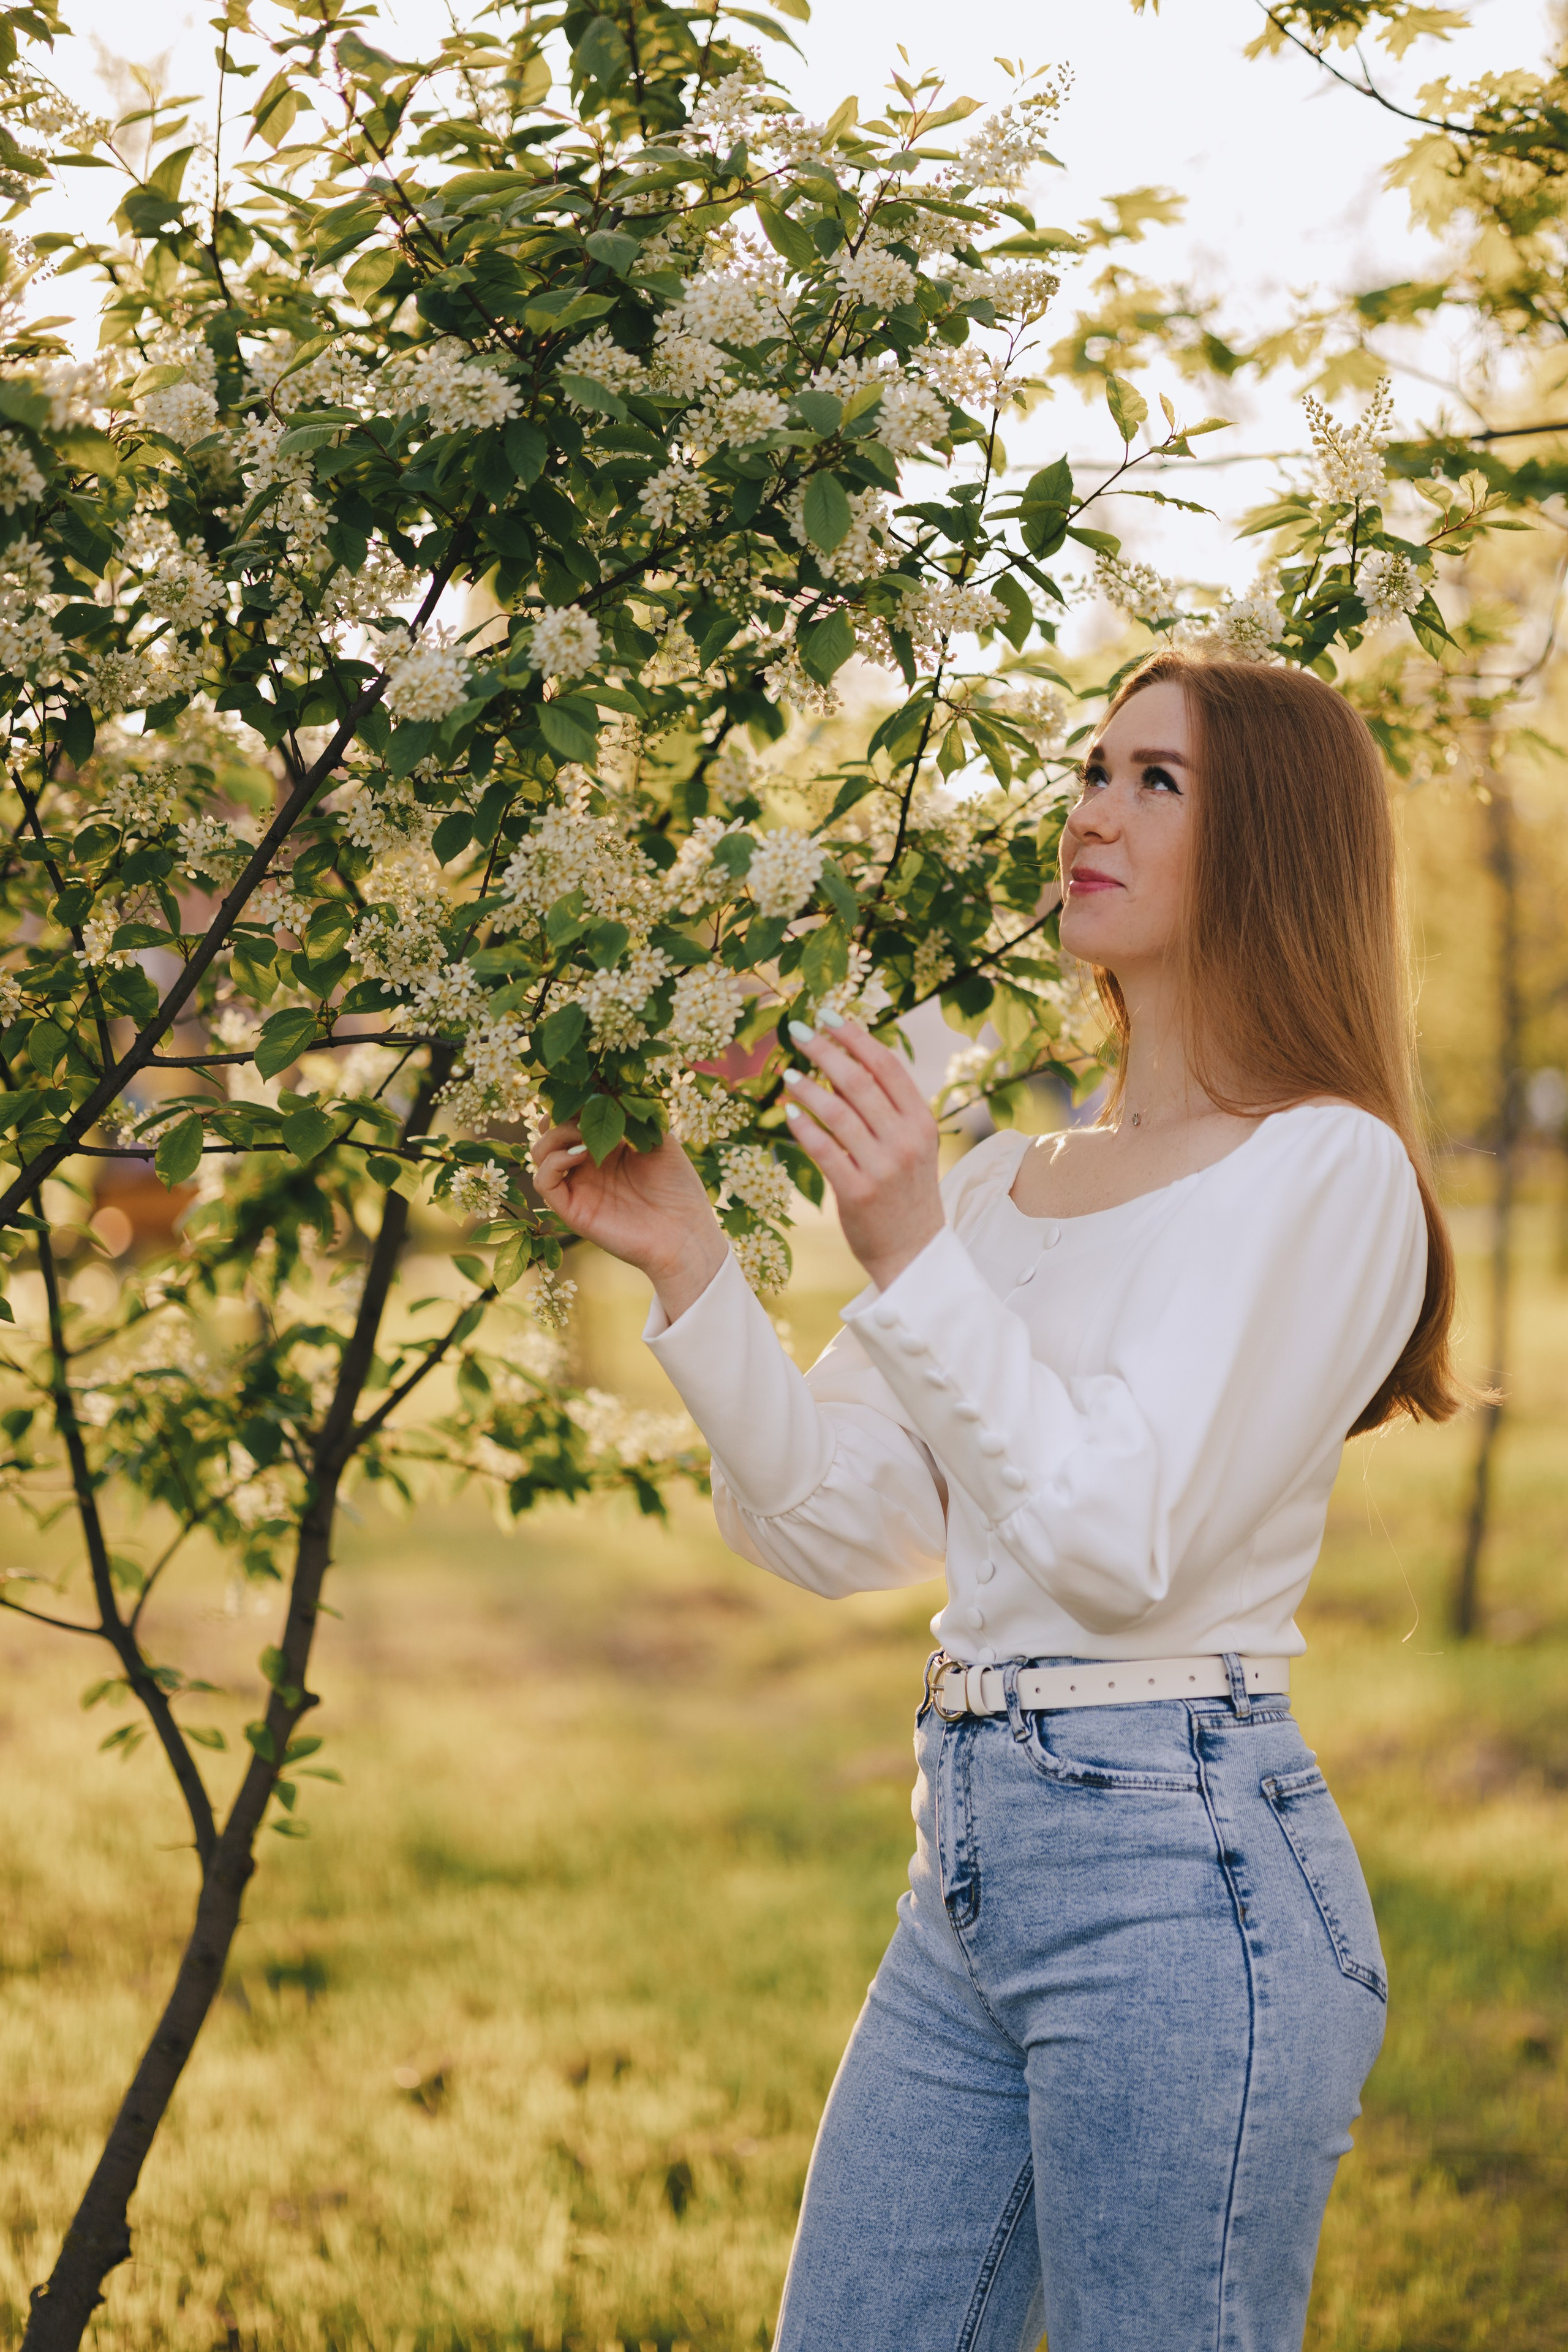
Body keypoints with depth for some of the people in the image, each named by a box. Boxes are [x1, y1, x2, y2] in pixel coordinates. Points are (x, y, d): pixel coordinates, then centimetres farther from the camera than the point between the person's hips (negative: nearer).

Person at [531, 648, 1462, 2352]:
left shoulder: (1325, 1169, -7)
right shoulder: (1004, 1184, 14)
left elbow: (1125, 1544, -16)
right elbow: (828, 1523, 10)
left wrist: (913, 1263, -22)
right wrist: (682, 1262, -1)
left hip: (1183, 1870, -7)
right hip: (967, 1868, 7)